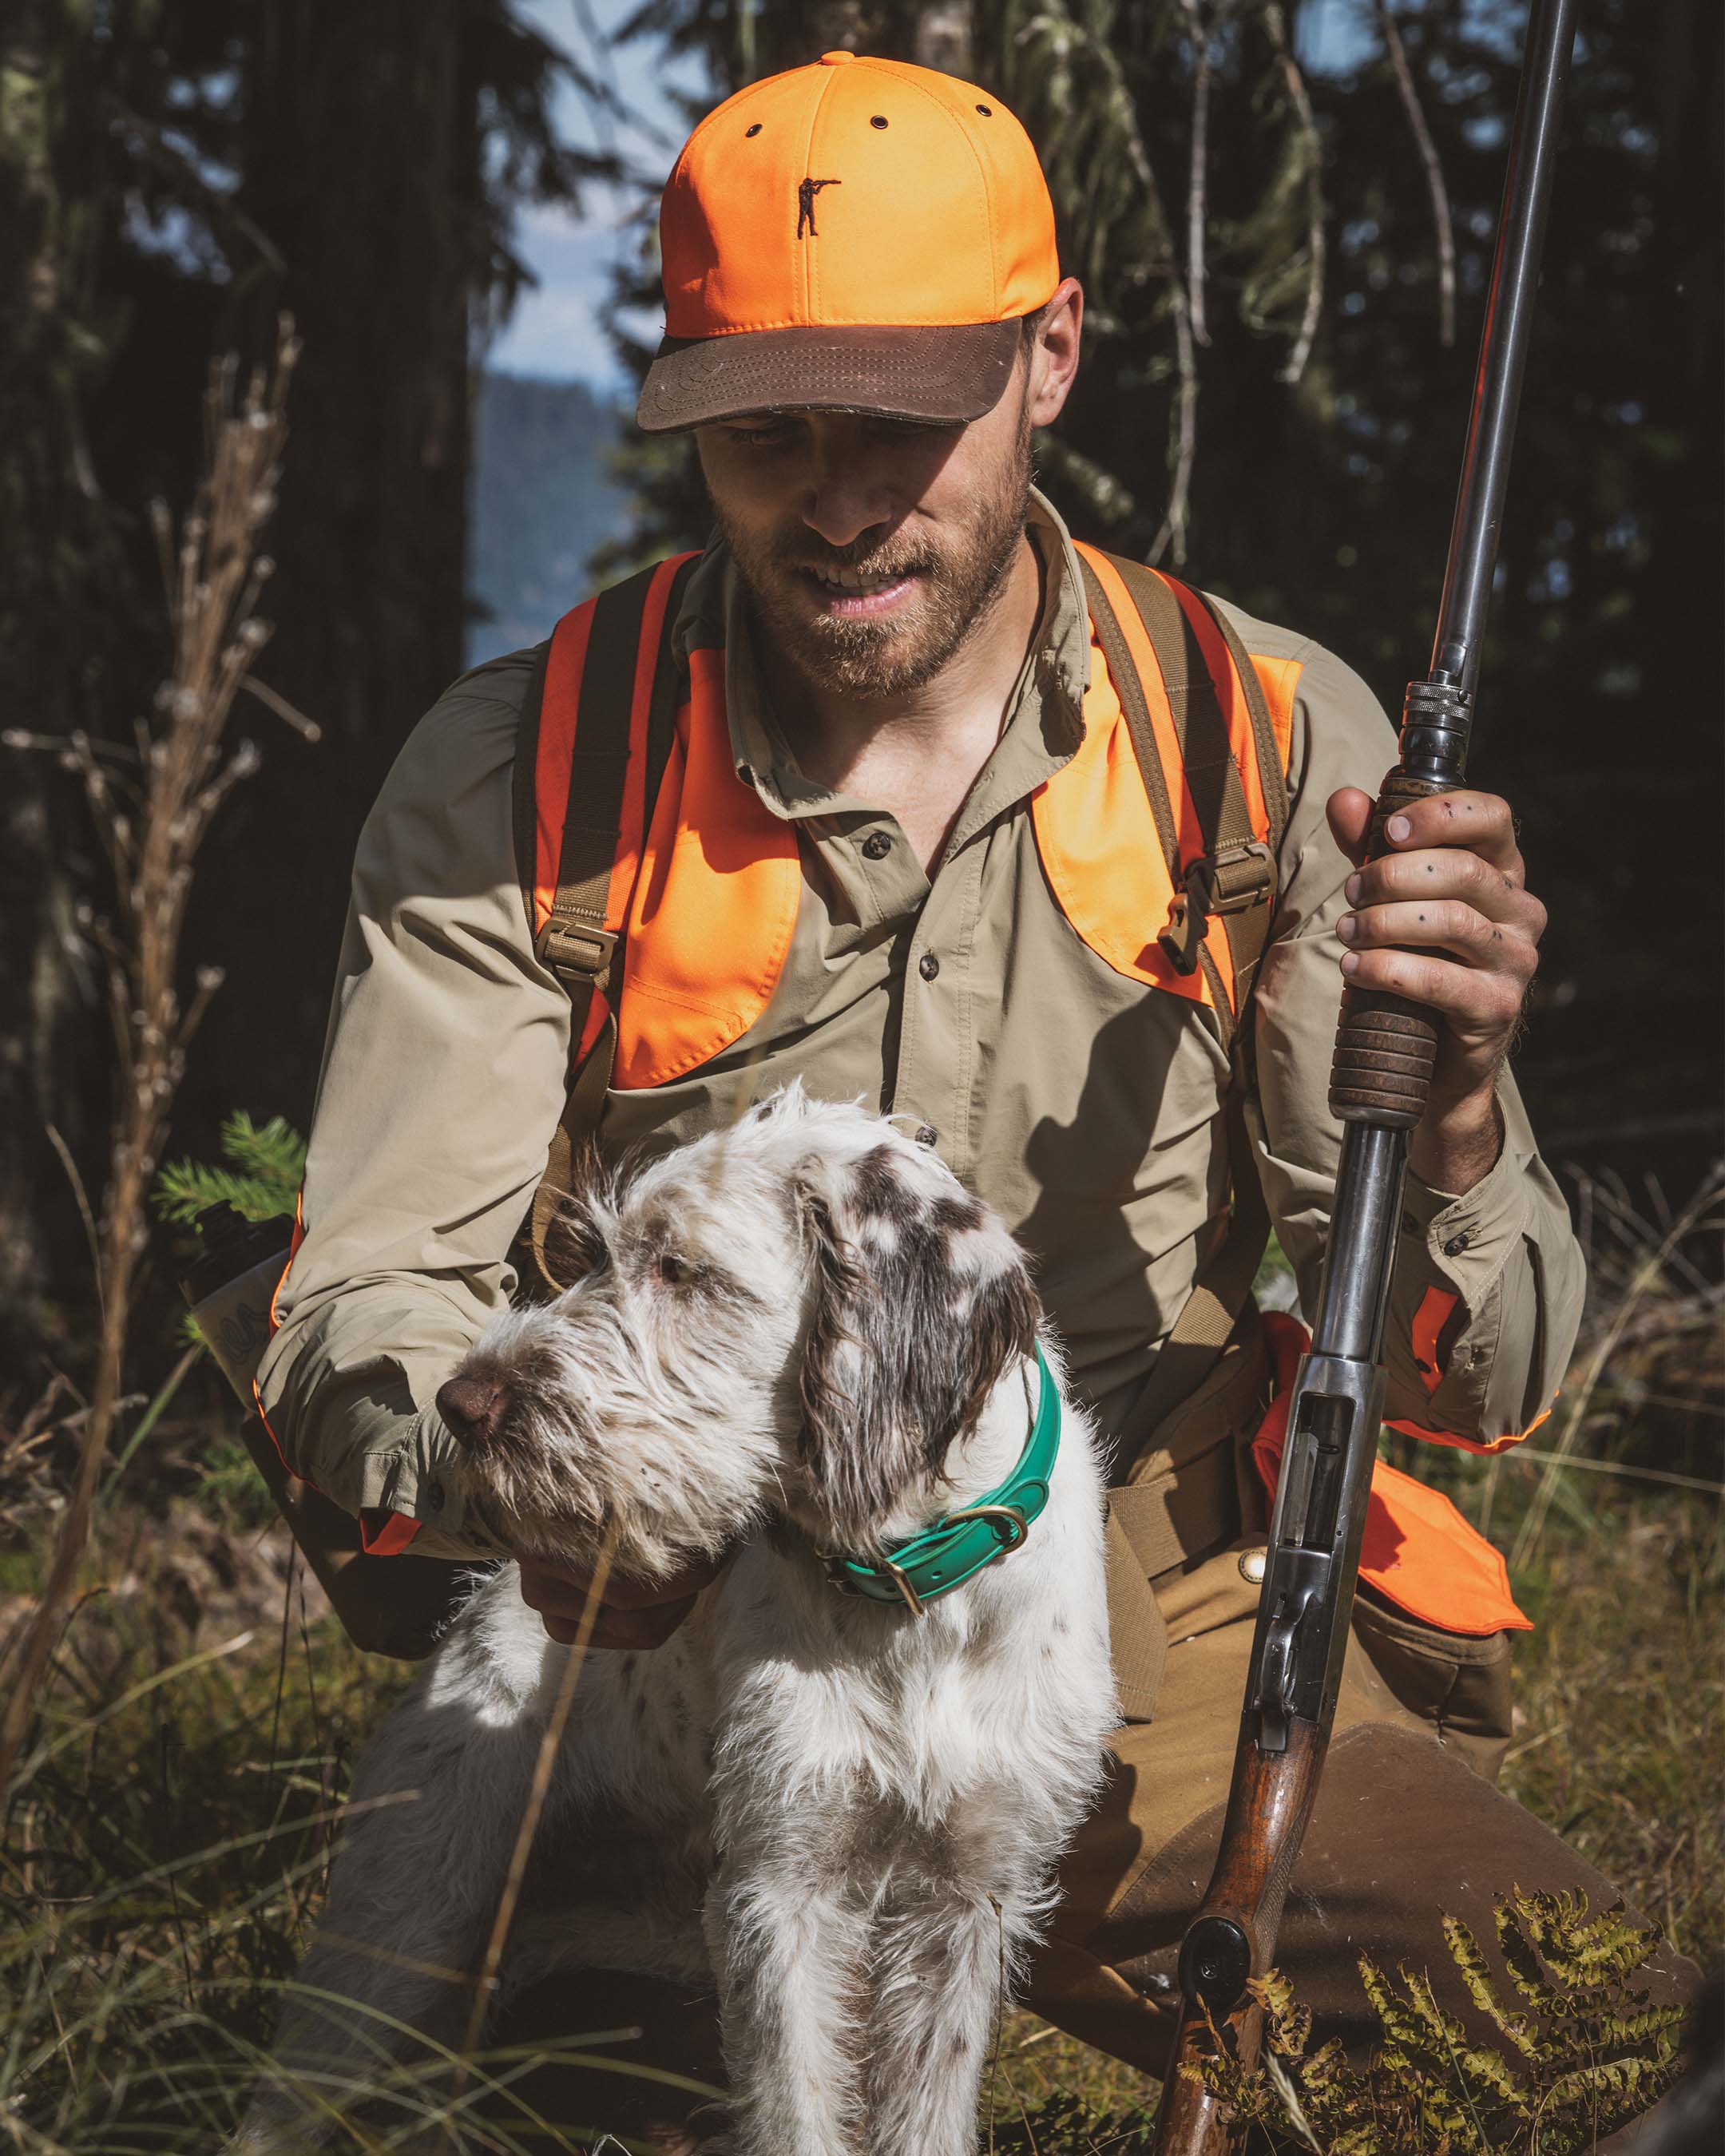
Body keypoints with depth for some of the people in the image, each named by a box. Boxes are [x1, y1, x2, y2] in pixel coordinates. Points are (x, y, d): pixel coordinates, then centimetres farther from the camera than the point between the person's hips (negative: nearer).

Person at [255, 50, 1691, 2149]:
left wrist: (1454, 1106, -21)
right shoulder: (516, 775, -2)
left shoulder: (1275, 736, 0)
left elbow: (1475, 1389, 1)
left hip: (1169, 1651, 1)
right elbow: (365, 1317, -3)